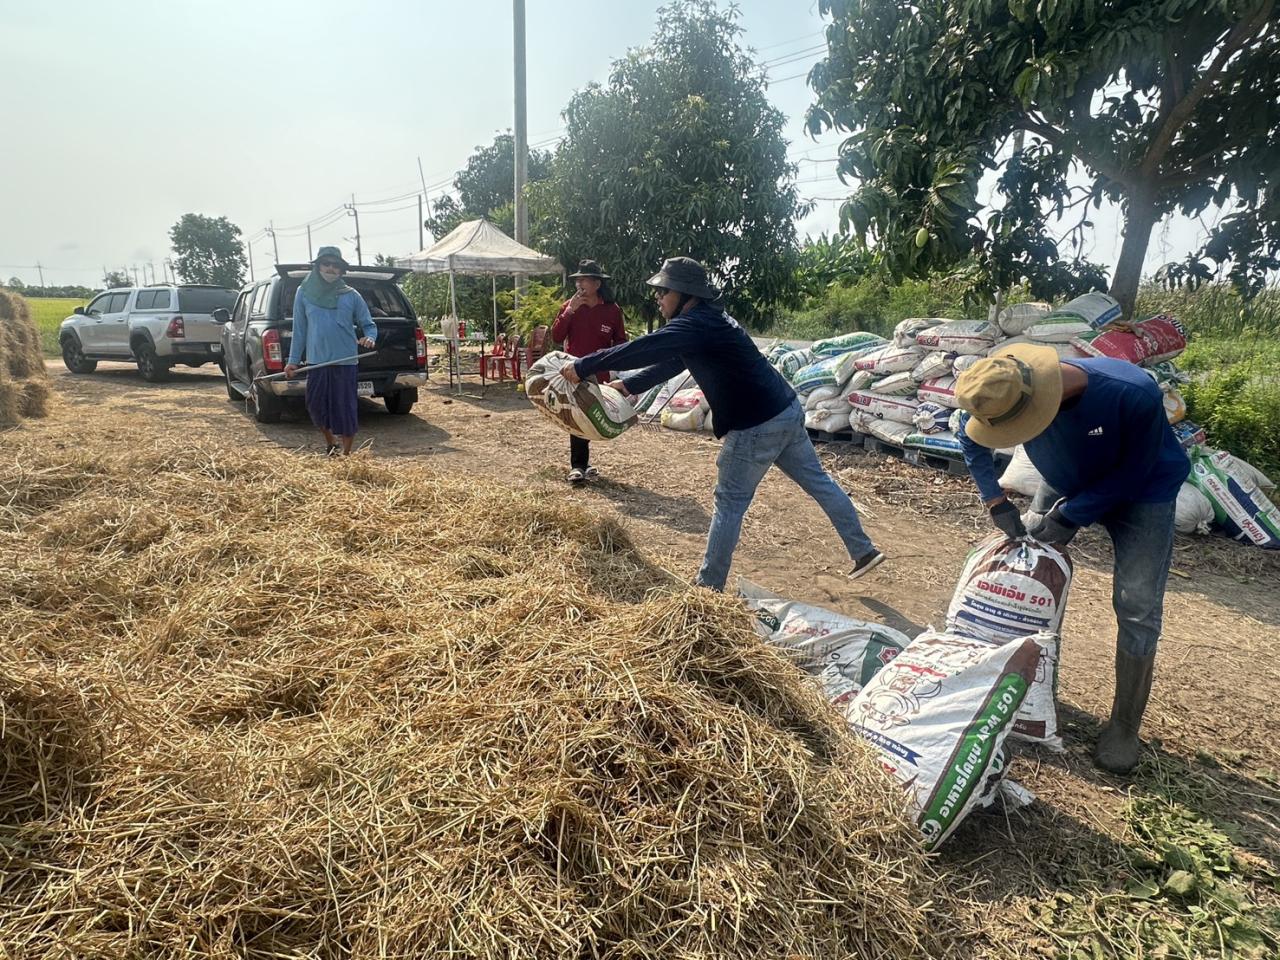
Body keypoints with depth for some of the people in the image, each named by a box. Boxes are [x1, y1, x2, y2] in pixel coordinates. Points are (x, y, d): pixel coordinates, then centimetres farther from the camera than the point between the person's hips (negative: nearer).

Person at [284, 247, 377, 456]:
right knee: (316, 406, 8)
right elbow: (299, 329, 10)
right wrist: (293, 360, 6)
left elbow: (368, 325, 5)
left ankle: (346, 453, 14)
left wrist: (370, 338, -18)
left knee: (346, 409, 0)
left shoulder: (351, 295, 3)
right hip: (316, 362, 2)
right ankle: (331, 444, 33)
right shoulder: (304, 293, 7)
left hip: (345, 362, -2)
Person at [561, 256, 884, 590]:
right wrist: (628, 386, 16)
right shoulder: (708, 319, 14)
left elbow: (643, 349, -24)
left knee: (729, 504, 1)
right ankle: (863, 551, 30)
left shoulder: (695, 325, -18)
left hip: (757, 426, -10)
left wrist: (583, 366, -18)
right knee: (818, 481, 18)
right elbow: (668, 362, 21)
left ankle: (708, 587, 12)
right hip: (787, 411, 10)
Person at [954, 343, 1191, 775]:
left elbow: (1132, 474, -24)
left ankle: (1124, 726, 5)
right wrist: (997, 503, -14)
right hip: (1066, 484, 4)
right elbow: (972, 440, -7)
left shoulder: (1133, 394, -39)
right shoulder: (1012, 393, -27)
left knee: (1136, 606, -9)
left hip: (1140, 493, -4)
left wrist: (1071, 516, -26)